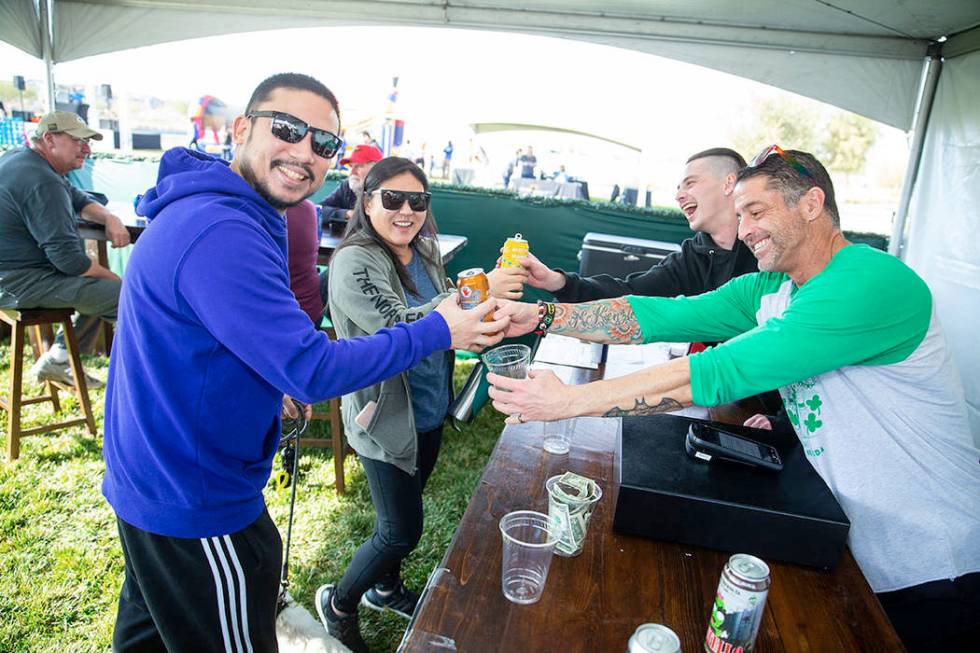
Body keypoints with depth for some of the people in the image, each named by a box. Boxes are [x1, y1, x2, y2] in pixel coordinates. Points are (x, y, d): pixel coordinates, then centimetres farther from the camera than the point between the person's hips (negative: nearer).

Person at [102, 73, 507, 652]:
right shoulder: (221, 233, -30)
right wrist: (437, 333, -20)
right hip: (194, 508, -10)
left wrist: (274, 379, 13)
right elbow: (314, 371, -30)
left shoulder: (208, 209, 4)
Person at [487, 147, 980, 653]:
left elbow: (721, 373, -35)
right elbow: (661, 316, -7)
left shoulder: (873, 282, -28)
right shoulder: (766, 290, -1)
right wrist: (541, 315, -15)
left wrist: (570, 400, -34)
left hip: (932, 574, -6)